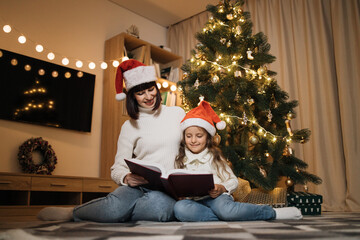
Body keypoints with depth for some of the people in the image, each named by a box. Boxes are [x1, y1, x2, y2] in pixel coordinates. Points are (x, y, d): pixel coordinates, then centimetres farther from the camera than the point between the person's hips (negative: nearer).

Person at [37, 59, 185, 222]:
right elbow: (117, 168, 5)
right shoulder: (129, 126, 9)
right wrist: (126, 178, -19)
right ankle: (71, 212, -7)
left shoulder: (177, 113, 13)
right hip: (138, 185, -1)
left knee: (158, 205, -38)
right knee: (115, 207, -38)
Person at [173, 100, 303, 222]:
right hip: (194, 201, 1)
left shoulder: (214, 156, 12)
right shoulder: (180, 160, 16)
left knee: (225, 209, -39)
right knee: (179, 208, -36)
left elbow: (233, 181, 10)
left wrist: (221, 188, -11)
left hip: (215, 197, -1)